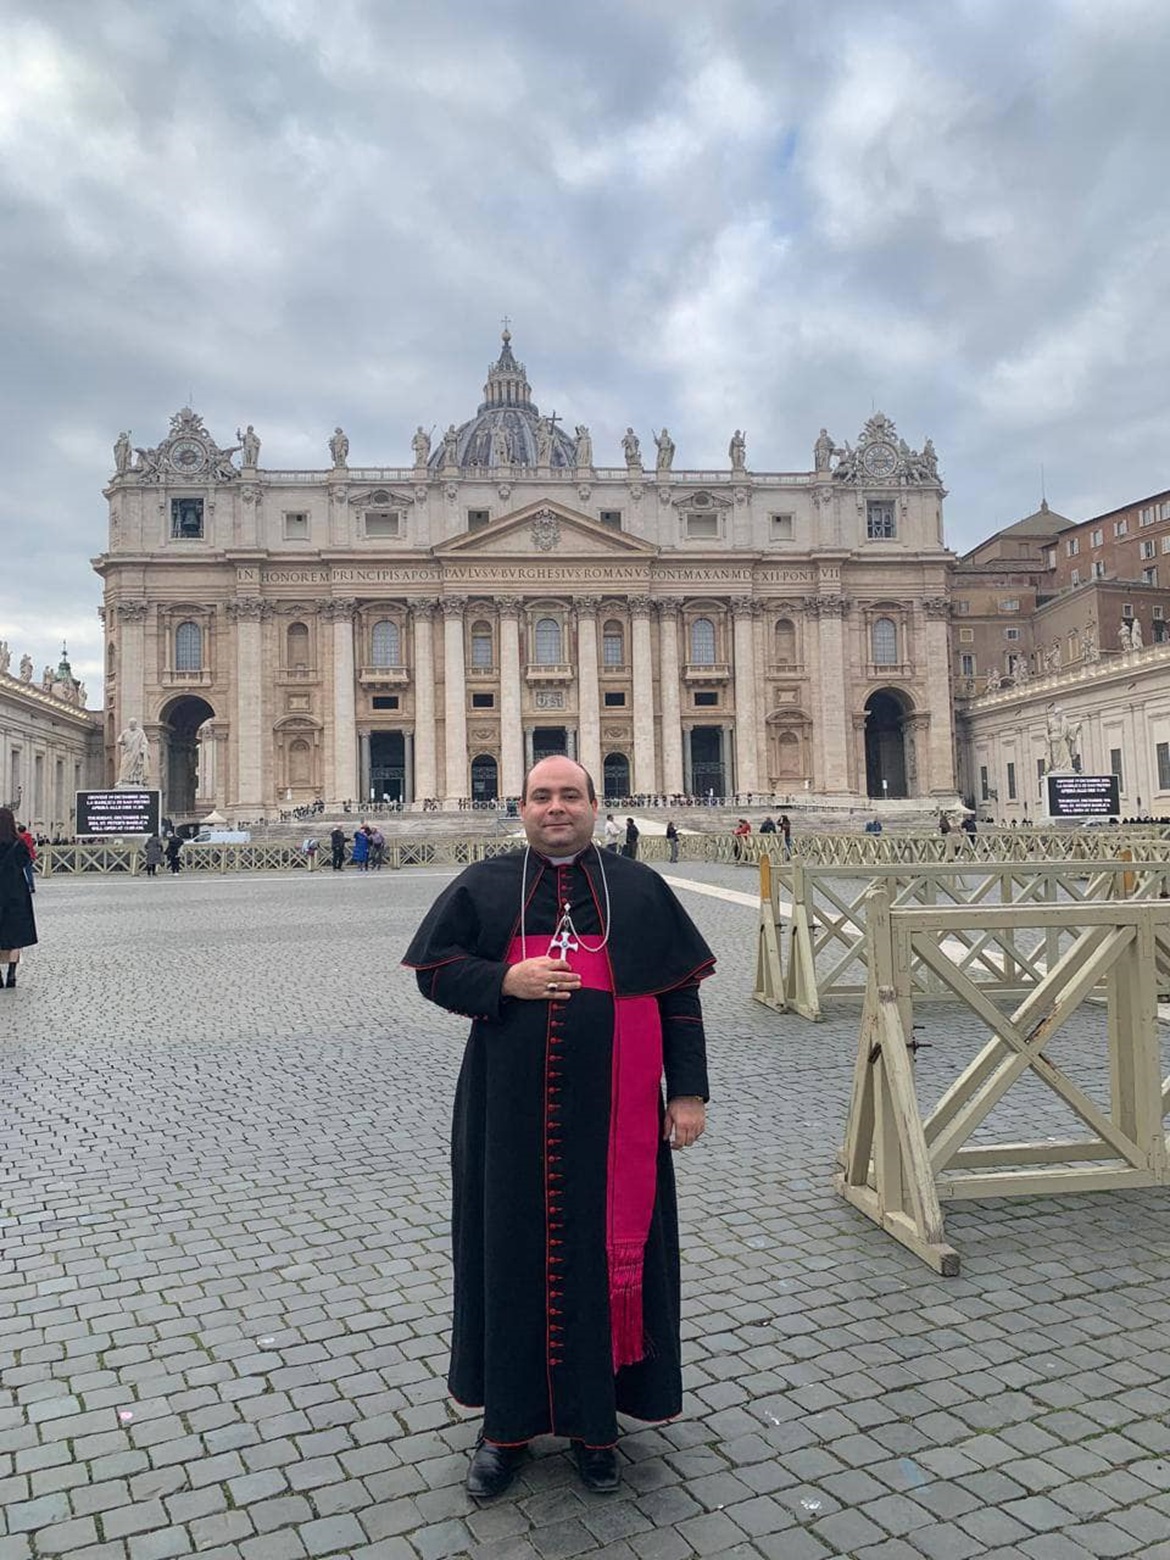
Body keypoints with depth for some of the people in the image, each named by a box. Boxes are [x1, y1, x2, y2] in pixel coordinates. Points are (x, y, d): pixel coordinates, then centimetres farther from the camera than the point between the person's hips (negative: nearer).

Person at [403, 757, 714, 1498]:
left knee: (606, 1254, 9)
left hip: (611, 1114, 0)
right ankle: (508, 1422, 29)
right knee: (512, 1253, 10)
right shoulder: (483, 885, 4)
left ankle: (596, 1421, 30)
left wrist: (689, 1092, -2)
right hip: (511, 1112, 0)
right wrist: (505, 980, -14)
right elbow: (434, 968, 4)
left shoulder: (640, 888, 4)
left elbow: (680, 996, 4)